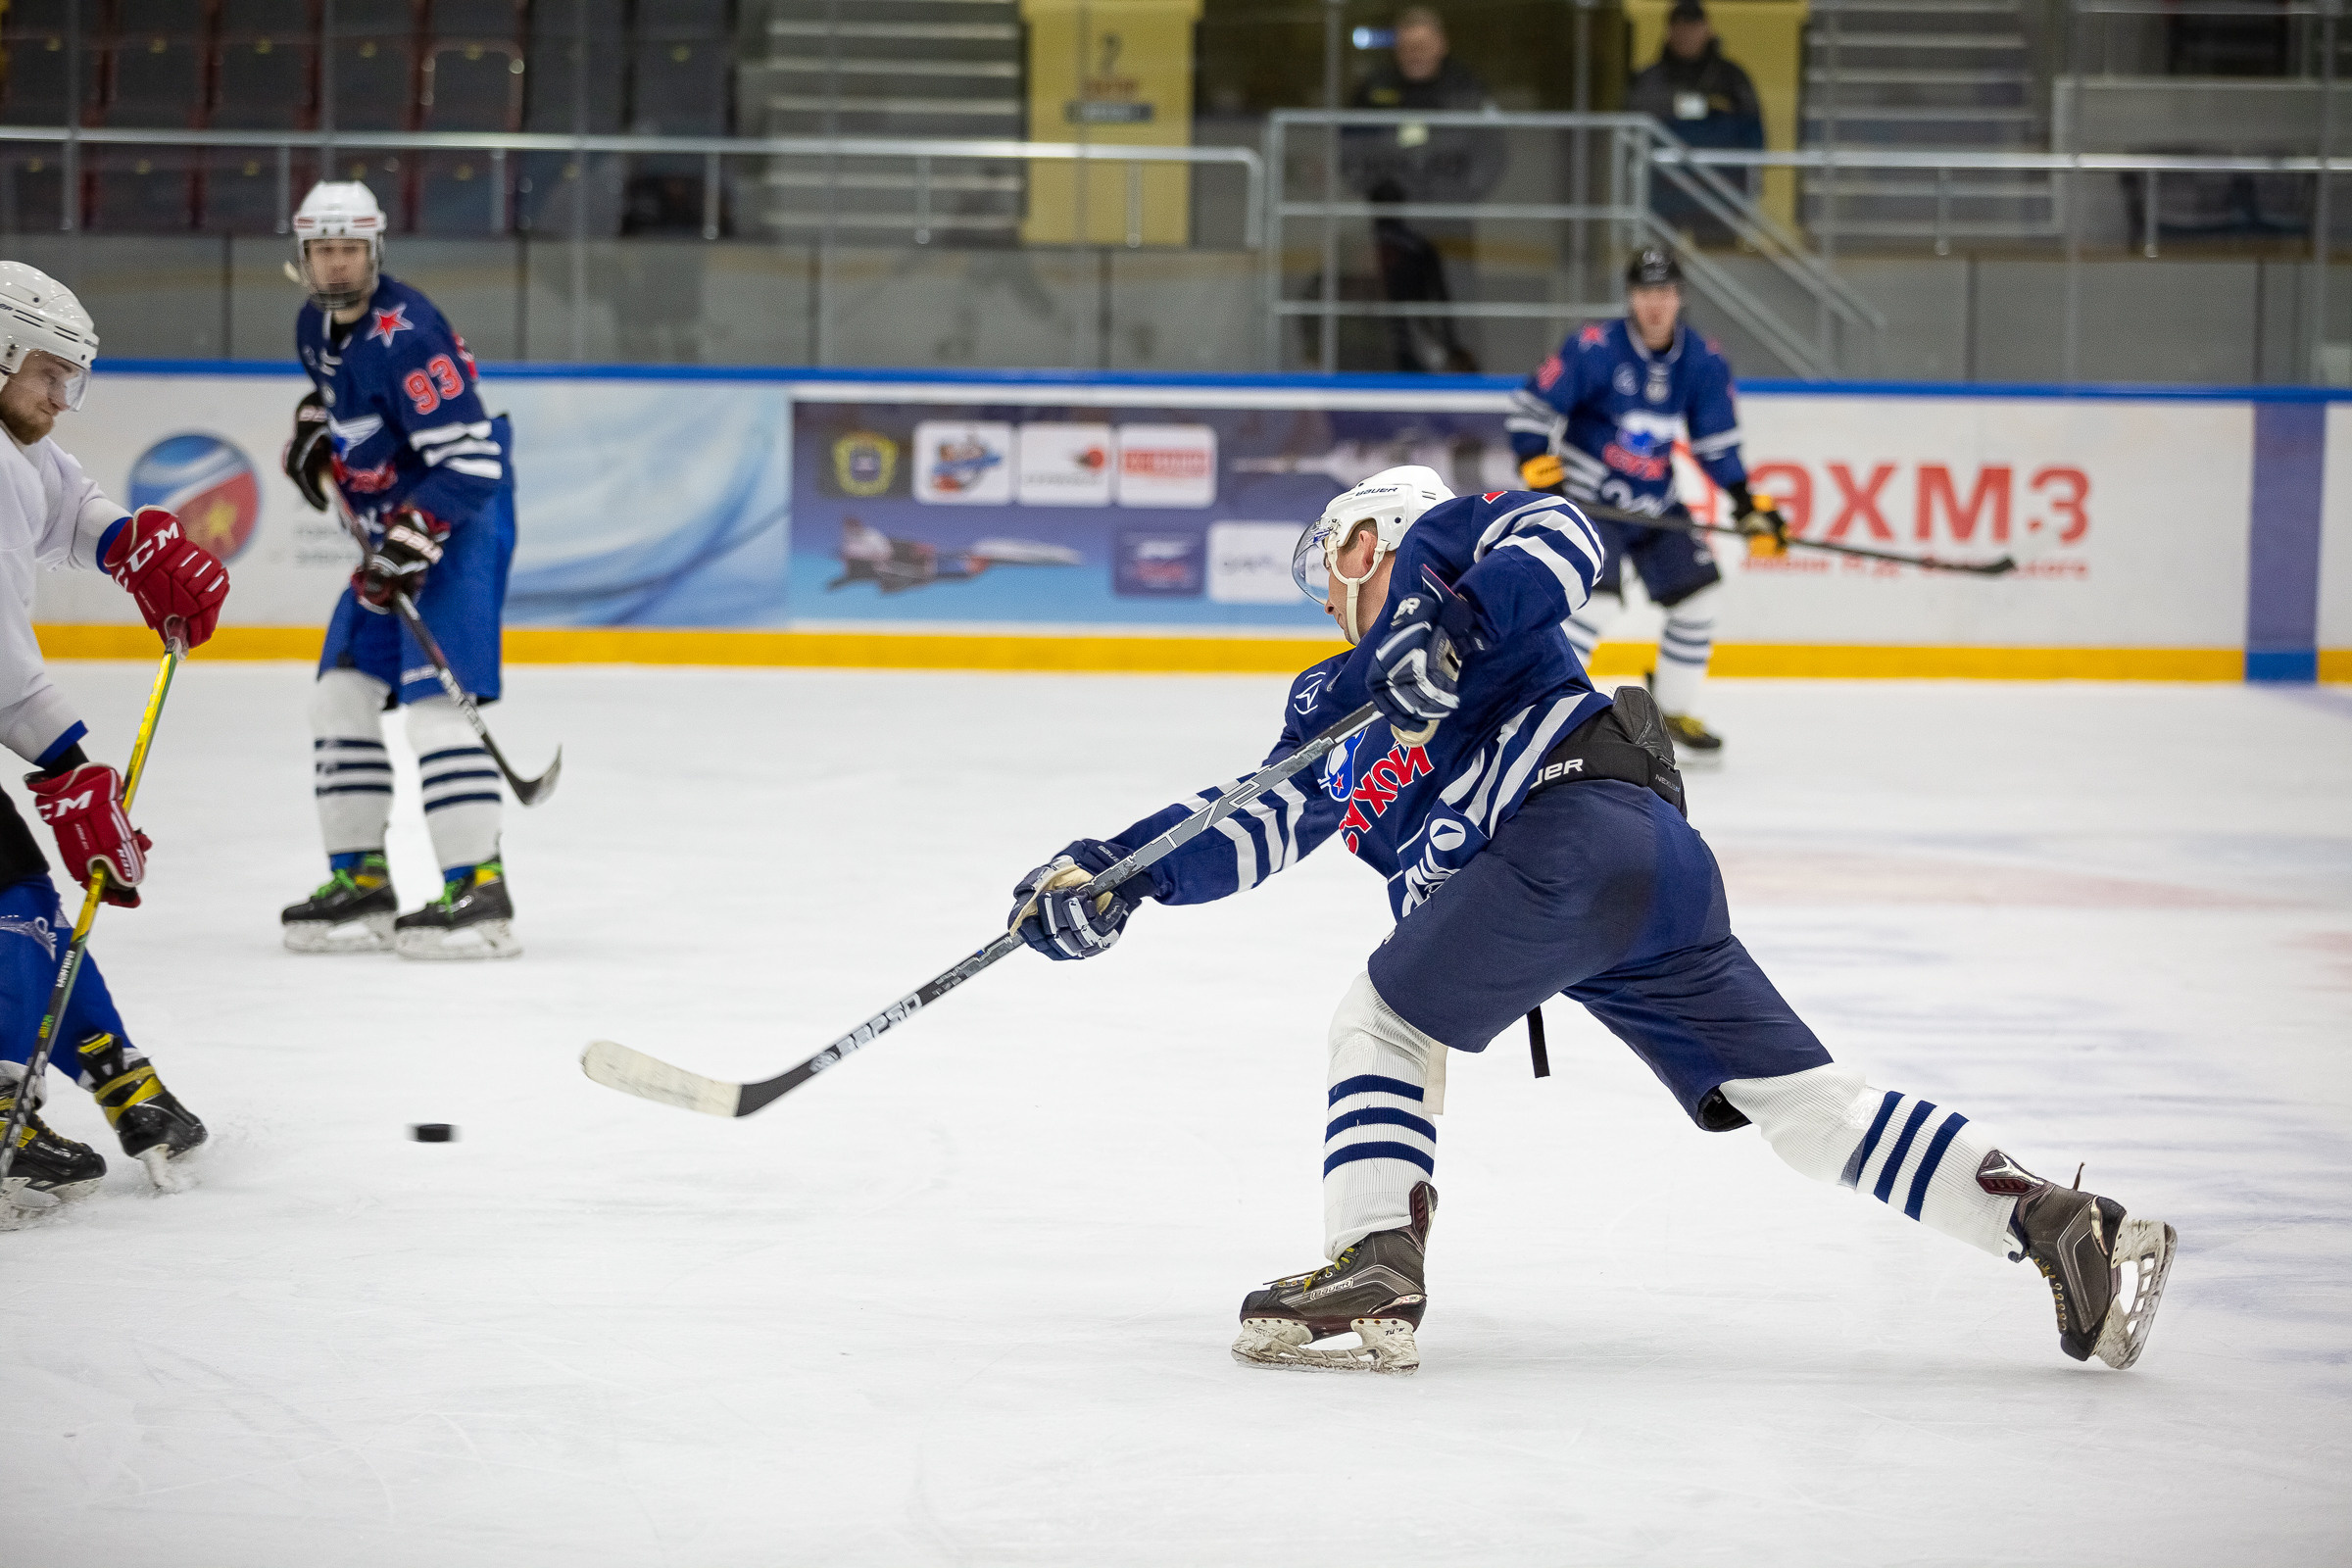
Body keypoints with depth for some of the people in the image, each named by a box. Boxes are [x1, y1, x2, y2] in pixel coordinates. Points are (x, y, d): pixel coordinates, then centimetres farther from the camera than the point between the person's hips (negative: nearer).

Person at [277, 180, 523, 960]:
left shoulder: (403, 334, -23)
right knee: (342, 692, 8)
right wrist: (312, 431, 12)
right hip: (393, 526, 10)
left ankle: (479, 888, -19)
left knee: (435, 697, -19)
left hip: (460, 519, -10)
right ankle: (361, 881, 14)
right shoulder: (317, 325, 6)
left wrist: (410, 541, -32)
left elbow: (467, 457, -27)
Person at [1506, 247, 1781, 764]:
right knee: (1598, 599, -23)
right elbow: (1531, 407, -14)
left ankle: (1672, 714, 21)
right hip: (1587, 495, -6)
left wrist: (1748, 503, -2)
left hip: (1655, 500, 6)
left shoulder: (1703, 363, -2)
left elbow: (1716, 443, 6)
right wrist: (1539, 470, -22)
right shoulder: (1594, 349, -18)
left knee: (1696, 590, 4)